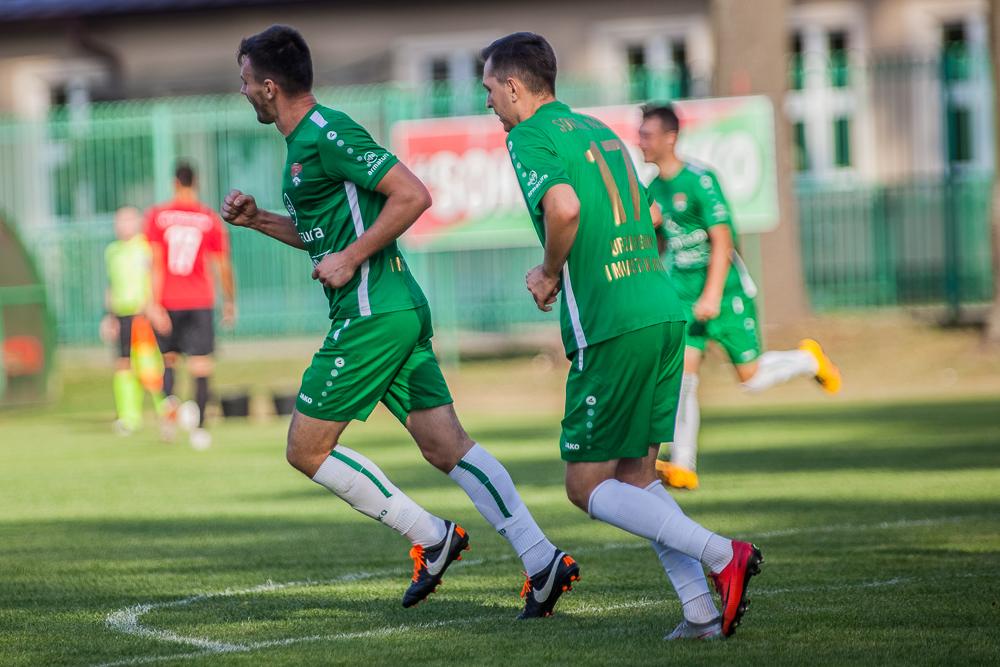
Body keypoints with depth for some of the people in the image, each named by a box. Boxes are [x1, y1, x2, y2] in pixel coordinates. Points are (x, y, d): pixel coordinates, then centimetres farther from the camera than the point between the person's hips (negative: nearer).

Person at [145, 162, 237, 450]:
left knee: (169, 358, 19)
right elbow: (223, 266, 2)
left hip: (168, 300, 1)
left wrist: (155, 305, -10)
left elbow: (156, 264, -7)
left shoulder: (157, 216, 0)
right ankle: (198, 427, -15)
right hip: (200, 301, -1)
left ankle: (168, 400, -9)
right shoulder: (211, 219, 0)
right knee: (201, 367, -1)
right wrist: (230, 302, 16)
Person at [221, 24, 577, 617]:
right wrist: (258, 220, 19)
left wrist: (350, 259, -17)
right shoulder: (305, 143, 19)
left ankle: (431, 537, 0)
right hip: (400, 308, 10)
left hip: (373, 316, -10)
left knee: (307, 449, -1)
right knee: (446, 446, 3)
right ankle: (542, 559, -6)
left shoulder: (328, 134, -13)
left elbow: (413, 195, -19)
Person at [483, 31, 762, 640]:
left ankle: (723, 556, -13)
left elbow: (564, 207, -24)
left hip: (613, 327, -8)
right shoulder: (597, 129, 21)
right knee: (636, 475, 13)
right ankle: (702, 612, 4)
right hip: (665, 311, 8)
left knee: (587, 485, -1)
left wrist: (550, 275, -7)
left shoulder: (529, 137, -5)